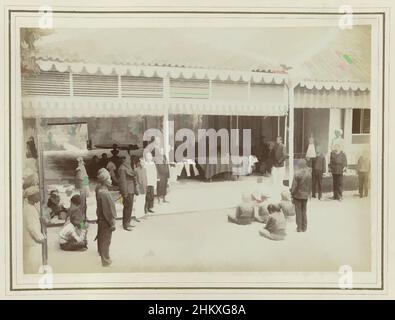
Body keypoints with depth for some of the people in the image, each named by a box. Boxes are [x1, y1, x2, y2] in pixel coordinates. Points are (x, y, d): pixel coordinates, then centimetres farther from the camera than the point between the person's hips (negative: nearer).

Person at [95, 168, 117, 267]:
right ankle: (105, 261, 18)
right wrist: (112, 224, -18)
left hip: (101, 219, 9)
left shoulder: (99, 189, -3)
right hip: (106, 221, -9)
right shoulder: (104, 193, -31)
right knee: (106, 240, 5)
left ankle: (102, 255, 43)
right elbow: (108, 211, -25)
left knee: (101, 238, 24)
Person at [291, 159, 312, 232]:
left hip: (298, 195, -4)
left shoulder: (297, 174, -17)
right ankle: (304, 228, 18)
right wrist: (308, 193, 15)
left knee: (298, 212, 5)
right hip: (305, 195, 4)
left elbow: (294, 185, -14)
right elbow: (310, 185, 3)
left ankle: (299, 228, 9)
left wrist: (292, 193, -2)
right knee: (304, 211, 14)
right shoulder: (309, 174, -3)